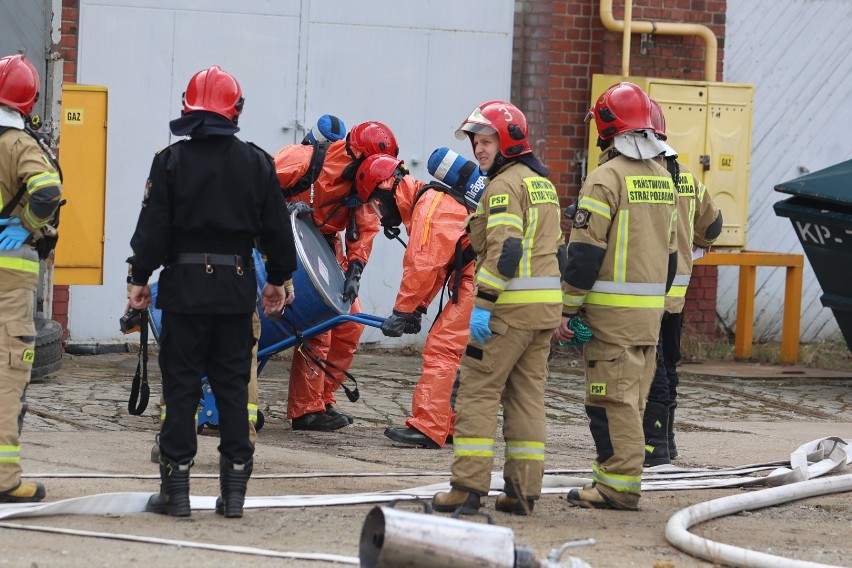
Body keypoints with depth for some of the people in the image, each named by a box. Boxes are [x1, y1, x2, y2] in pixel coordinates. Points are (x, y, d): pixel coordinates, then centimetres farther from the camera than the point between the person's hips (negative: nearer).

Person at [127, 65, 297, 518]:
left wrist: (139, 278, 3)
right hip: (236, 288, 2)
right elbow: (276, 229, 8)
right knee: (233, 386, 8)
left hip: (184, 286, -2)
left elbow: (153, 227, -6)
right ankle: (234, 489, 8)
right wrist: (279, 278, 20)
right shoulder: (256, 163, 3)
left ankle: (175, 488, 1)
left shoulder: (171, 161, -6)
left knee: (180, 386, 2)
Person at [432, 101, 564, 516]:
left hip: (510, 306, -9)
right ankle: (523, 490, 7)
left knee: (478, 391, -3)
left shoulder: (504, 186, -10)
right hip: (545, 308, 9)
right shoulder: (543, 184, 19)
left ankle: (468, 485, -6)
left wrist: (483, 303, -22)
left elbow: (506, 251, -21)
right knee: (527, 394, 9)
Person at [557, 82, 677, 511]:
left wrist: (567, 309, -11)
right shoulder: (662, 178, 13)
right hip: (651, 312, 8)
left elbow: (585, 252, -15)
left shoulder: (606, 177, -12)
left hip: (611, 309, -8)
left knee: (612, 399, -5)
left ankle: (620, 487, -6)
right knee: (632, 399, 13)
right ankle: (615, 477, 19)